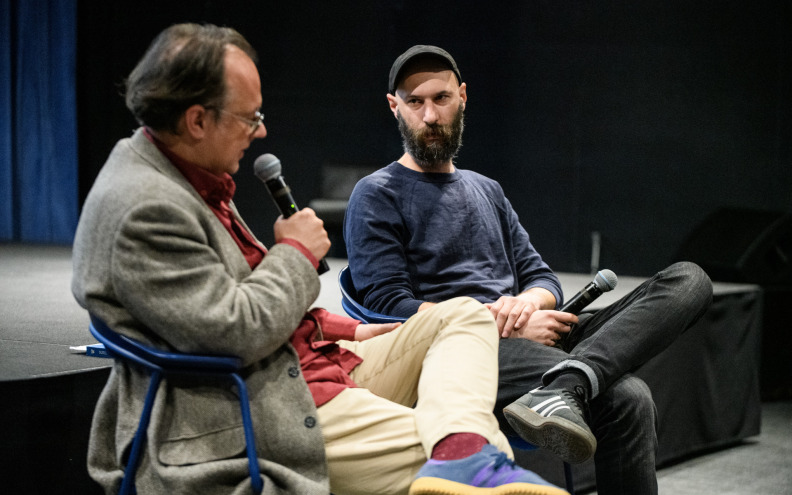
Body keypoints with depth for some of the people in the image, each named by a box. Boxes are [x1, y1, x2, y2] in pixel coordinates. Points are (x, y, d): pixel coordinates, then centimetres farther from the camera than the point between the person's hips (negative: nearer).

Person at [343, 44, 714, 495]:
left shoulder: (487, 190, 29)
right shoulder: (376, 196, 7)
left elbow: (544, 279, 23)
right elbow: (389, 306, -6)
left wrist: (527, 302, -5)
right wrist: (503, 323, -13)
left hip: (528, 337, 8)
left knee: (688, 280, -18)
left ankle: (562, 388, -38)